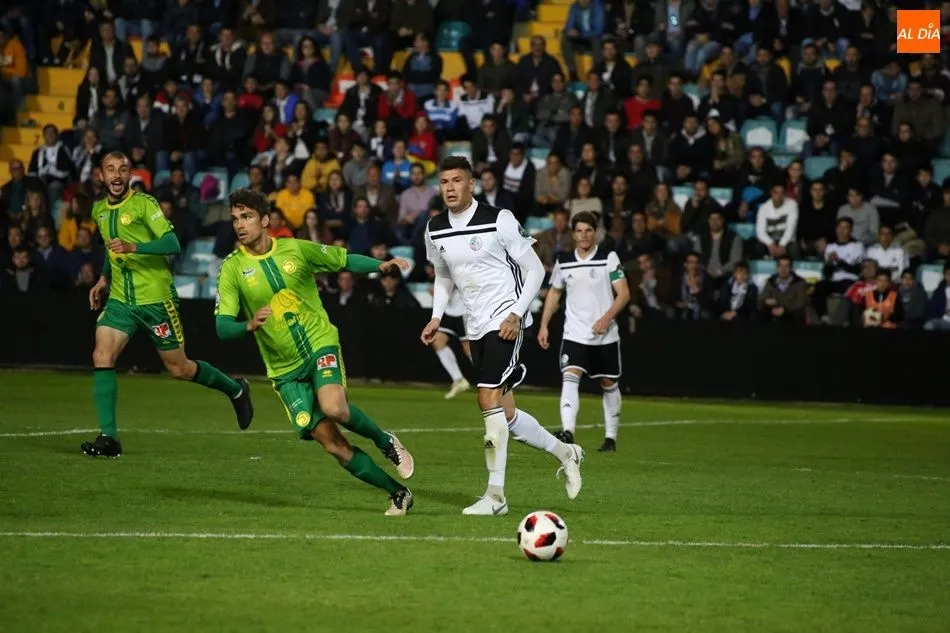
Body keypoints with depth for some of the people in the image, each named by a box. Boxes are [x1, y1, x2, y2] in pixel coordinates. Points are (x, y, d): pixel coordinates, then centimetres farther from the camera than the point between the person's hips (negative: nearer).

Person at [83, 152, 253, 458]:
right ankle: (108, 437, -14)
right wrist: (104, 278, 18)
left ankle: (235, 390, 32)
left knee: (179, 369, 5)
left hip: (156, 298, -5)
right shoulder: (99, 210, 9)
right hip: (119, 298, 5)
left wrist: (133, 247, -34)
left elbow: (172, 244, -22)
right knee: (102, 357, -15)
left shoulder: (144, 204, -12)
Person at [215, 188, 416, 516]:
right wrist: (249, 325, -31)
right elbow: (222, 326, -9)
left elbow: (345, 260, 11)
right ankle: (398, 493, 7)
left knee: (333, 408, -30)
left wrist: (380, 266, -7)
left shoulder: (296, 249, -2)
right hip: (285, 369, 1)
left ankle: (385, 442, 0)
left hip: (320, 343, -1)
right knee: (332, 444, -7)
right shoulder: (232, 268, -5)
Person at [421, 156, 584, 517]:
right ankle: (564, 452, 32)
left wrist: (517, 314, -16)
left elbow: (534, 270, -6)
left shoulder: (499, 220, -11)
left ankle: (495, 495, -16)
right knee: (505, 416, 8)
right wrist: (436, 317, 9)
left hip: (505, 320, -7)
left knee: (489, 399, -19)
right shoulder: (435, 230, 6)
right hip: (476, 327, 7)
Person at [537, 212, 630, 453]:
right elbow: (554, 293, 18)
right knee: (569, 378, -19)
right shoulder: (564, 260, 5)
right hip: (574, 333, 1)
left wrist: (607, 318, -22)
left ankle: (611, 437, 23)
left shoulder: (609, 258, -5)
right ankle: (567, 432, -31)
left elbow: (624, 293, -8)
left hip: (605, 335, -1)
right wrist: (544, 326, 12)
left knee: (609, 384, 9)